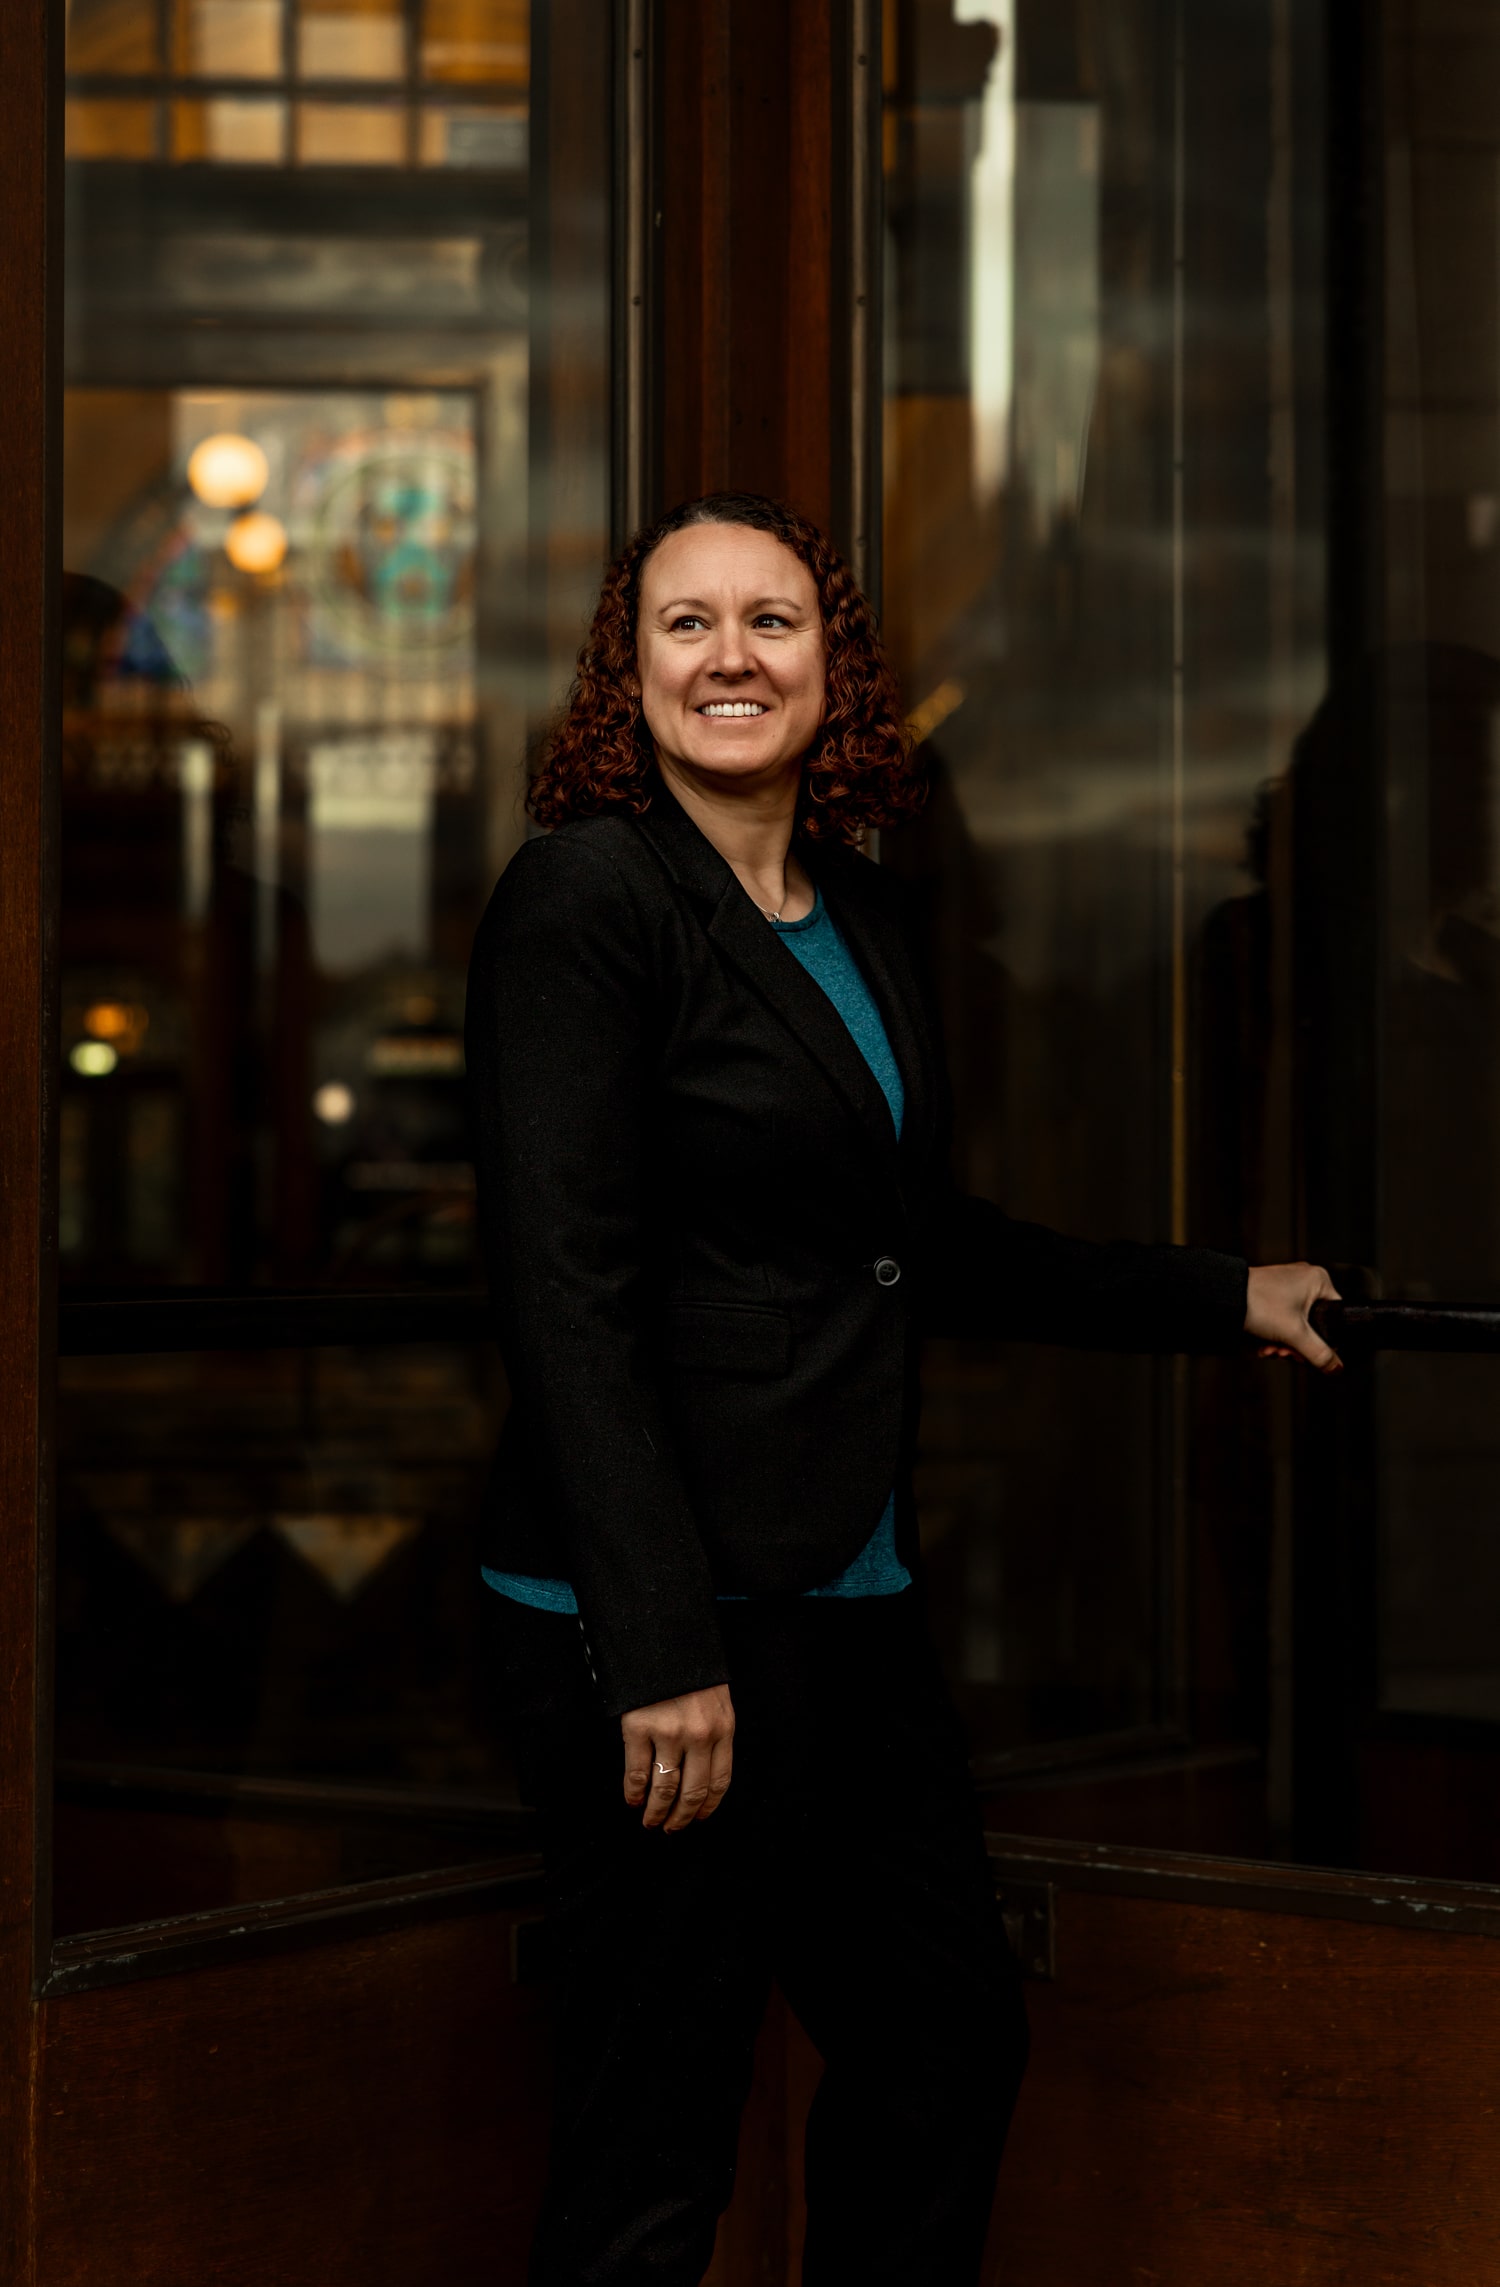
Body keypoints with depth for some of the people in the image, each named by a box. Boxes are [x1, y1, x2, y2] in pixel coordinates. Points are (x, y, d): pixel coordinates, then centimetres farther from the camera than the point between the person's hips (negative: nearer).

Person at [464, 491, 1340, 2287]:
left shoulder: (859, 919, 13)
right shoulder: (587, 896, -12)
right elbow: (568, 1298, -18)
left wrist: (1219, 1301, 30)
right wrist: (659, 1653, -24)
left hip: (850, 1598, 9)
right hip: (668, 1620, -9)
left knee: (949, 2037, 19)